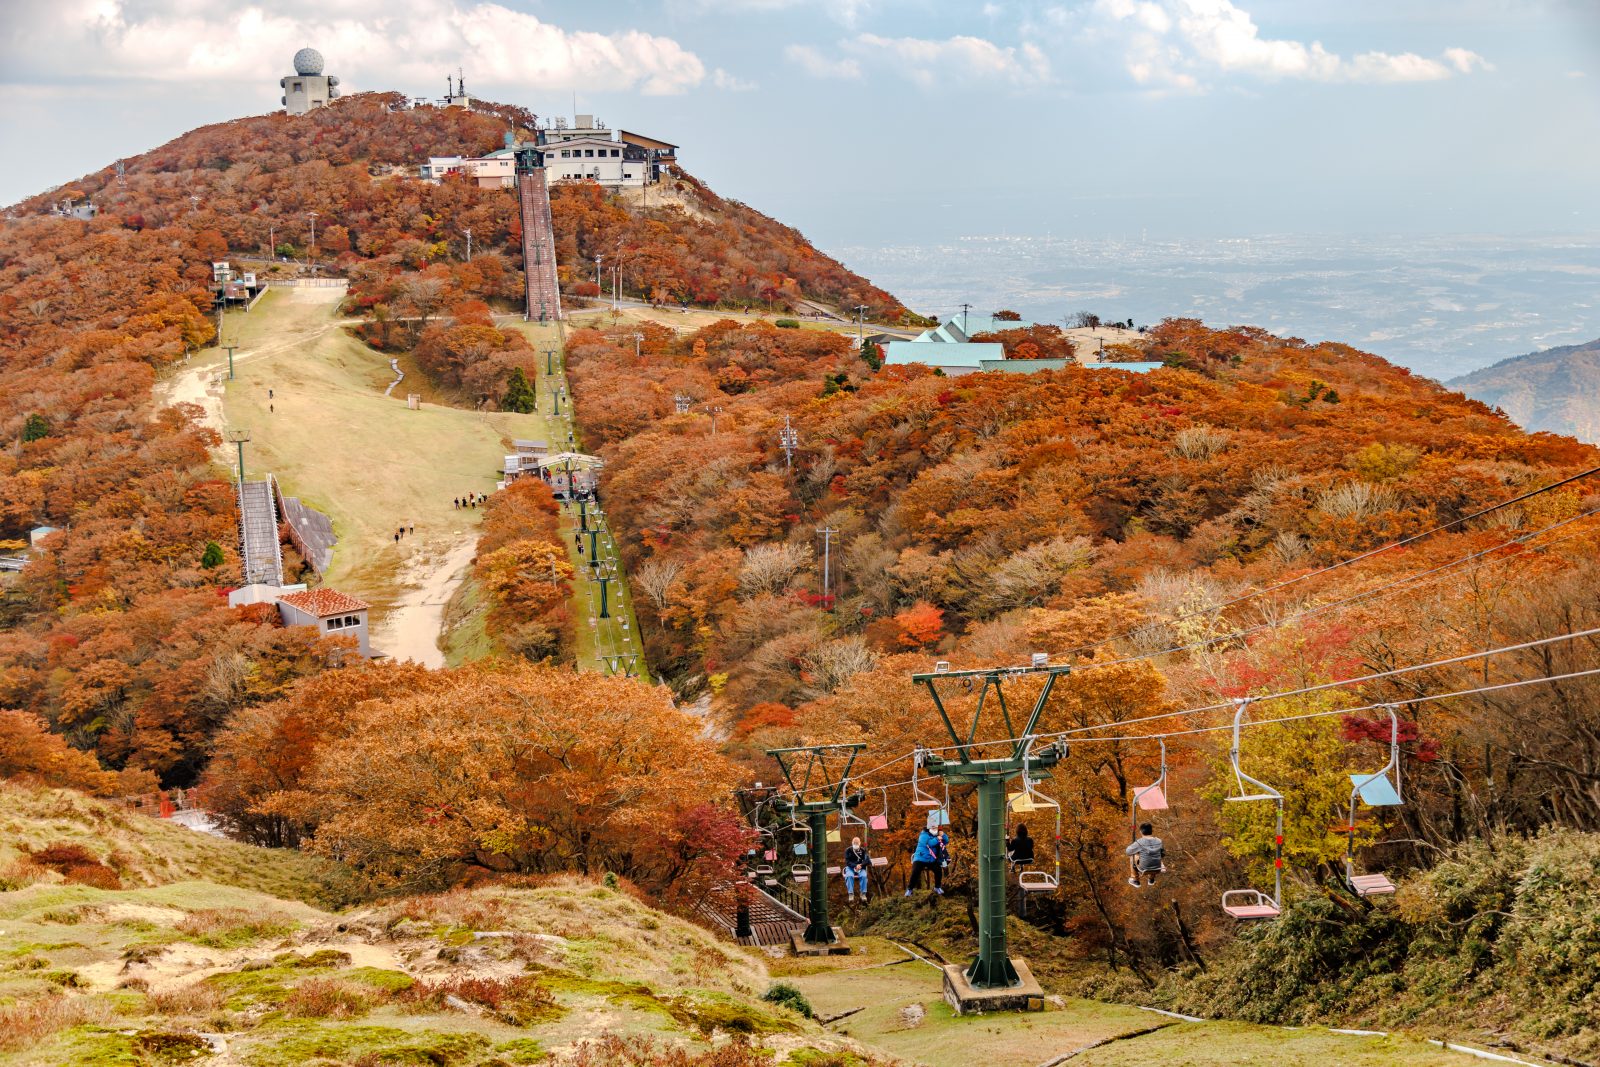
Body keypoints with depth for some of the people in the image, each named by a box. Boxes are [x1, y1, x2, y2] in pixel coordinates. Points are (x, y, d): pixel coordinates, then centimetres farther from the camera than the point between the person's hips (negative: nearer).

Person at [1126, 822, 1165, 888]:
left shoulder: (1139, 842, -19)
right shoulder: (1159, 841, -8)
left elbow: (1127, 852, -4)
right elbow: (1163, 855, 9)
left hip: (1144, 870, -3)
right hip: (1157, 870, 3)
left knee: (1132, 856, 24)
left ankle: (1135, 880, 36)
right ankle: (1151, 879, 42)